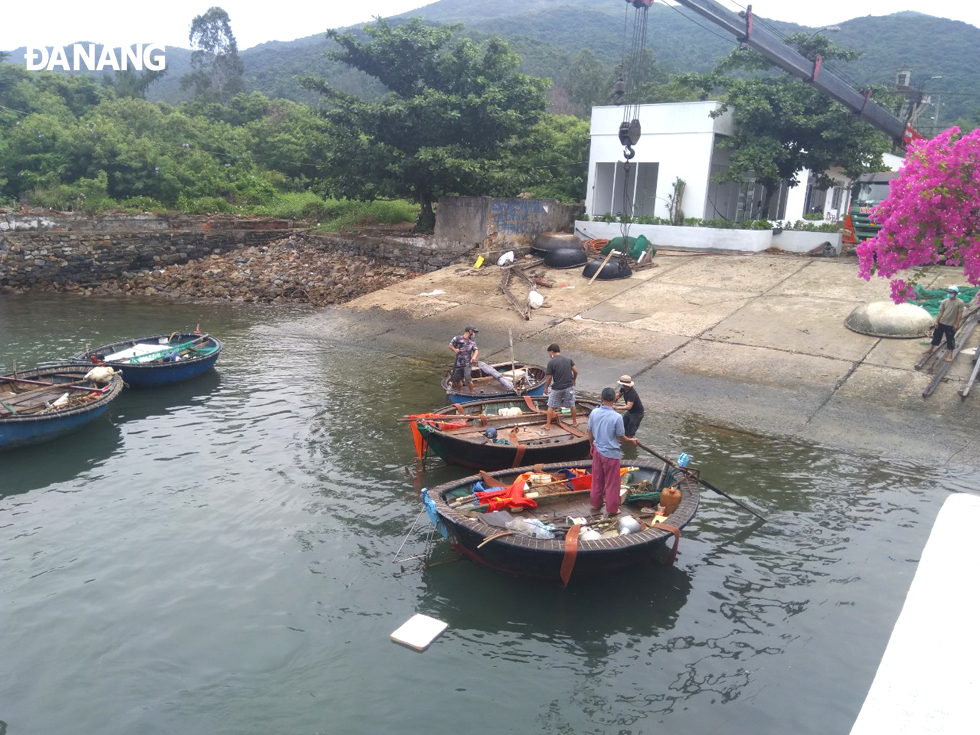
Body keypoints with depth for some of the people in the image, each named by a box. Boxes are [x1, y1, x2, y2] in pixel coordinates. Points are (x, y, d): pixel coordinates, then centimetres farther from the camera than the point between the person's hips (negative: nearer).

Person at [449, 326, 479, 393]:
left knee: (468, 379, -13)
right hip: (458, 364, 0)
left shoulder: (472, 342, 8)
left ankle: (471, 393, 6)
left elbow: (476, 350, -3)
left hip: (467, 364, 0)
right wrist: (455, 349, -12)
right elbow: (450, 345, 7)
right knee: (457, 379, 11)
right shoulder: (457, 339, -1)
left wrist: (474, 356, -23)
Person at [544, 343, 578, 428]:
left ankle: (548, 425, 13)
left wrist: (546, 387, 4)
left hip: (557, 388, -3)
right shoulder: (569, 359, 0)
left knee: (551, 406, 10)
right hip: (569, 386, 4)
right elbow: (575, 371, -1)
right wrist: (573, 380, 17)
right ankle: (575, 422, 29)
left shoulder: (551, 362, -12)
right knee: (572, 405, 17)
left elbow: (549, 377, -10)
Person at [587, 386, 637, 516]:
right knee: (611, 482, 10)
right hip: (611, 453, -5)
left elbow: (590, 433, 2)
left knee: (597, 479, 20)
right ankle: (612, 509, 21)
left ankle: (595, 504, 34)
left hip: (597, 450, 5)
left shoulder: (594, 413, -9)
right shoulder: (617, 417, -23)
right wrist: (631, 441, 7)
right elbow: (620, 438, -13)